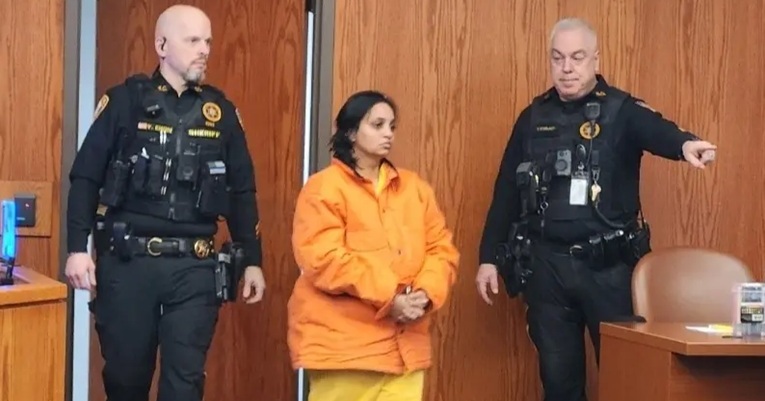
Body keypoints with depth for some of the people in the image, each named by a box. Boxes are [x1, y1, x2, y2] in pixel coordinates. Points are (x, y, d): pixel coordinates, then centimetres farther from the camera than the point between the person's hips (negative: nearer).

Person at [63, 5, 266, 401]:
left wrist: (252, 261, 10)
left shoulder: (221, 111, 9)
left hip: (194, 268, 2)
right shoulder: (125, 101, 0)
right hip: (127, 262, -1)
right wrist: (78, 248, -9)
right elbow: (85, 178, 0)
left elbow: (241, 191, 13)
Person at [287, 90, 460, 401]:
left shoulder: (415, 188, 15)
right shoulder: (324, 189, -4)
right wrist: (387, 297, -18)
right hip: (342, 344, -5)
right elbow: (324, 259, -14)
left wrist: (426, 294, -10)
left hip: (404, 345, 5)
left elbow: (441, 249, 11)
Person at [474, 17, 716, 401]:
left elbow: (656, 131, -25)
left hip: (608, 264, -3)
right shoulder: (534, 117, 8)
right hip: (545, 264, 3)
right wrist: (488, 257, 9)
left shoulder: (621, 110, -3)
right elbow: (506, 192, 11)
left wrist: (685, 143, -48)